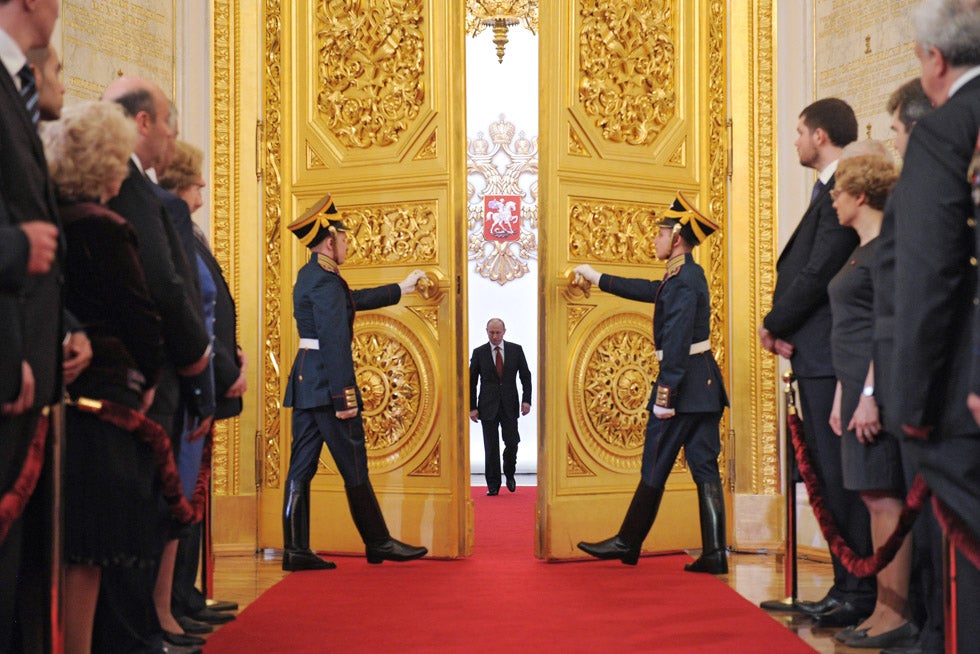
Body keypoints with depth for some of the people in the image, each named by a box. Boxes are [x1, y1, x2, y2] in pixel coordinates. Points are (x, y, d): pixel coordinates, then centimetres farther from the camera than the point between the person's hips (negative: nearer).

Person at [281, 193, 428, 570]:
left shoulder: (309, 277, 16)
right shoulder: (326, 281, -15)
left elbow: (354, 300, 31)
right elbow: (335, 343, -21)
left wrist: (399, 289, 42)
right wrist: (344, 397, -22)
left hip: (304, 382, 10)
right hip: (326, 383, -10)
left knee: (301, 466, 6)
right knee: (354, 468, 0)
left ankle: (296, 550, 7)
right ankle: (378, 543, 9)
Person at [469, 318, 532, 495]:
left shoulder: (516, 350, 3)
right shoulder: (479, 353, 2)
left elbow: (525, 376, 5)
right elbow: (472, 381, 3)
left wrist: (526, 400, -6)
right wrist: (472, 407, -3)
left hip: (510, 405, 0)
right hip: (488, 406, 0)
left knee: (512, 442, -3)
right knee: (491, 447, 1)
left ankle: (509, 474, 24)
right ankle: (493, 484, 9)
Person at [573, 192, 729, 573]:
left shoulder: (682, 281, -15)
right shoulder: (689, 275, 15)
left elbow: (677, 342, -22)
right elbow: (650, 291, 30)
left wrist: (664, 395, -22)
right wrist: (598, 279, 38)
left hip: (683, 381, -9)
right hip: (704, 384, 9)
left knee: (655, 468, 1)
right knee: (705, 469, 6)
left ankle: (627, 544, 13)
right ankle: (714, 554, 5)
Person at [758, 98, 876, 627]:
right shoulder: (830, 192, 19)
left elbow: (818, 271, -19)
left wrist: (773, 324, -7)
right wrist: (782, 329, 3)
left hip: (829, 356, -10)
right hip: (816, 356, 10)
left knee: (839, 475, -6)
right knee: (829, 476, 13)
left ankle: (858, 594, 1)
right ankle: (845, 588, 20)